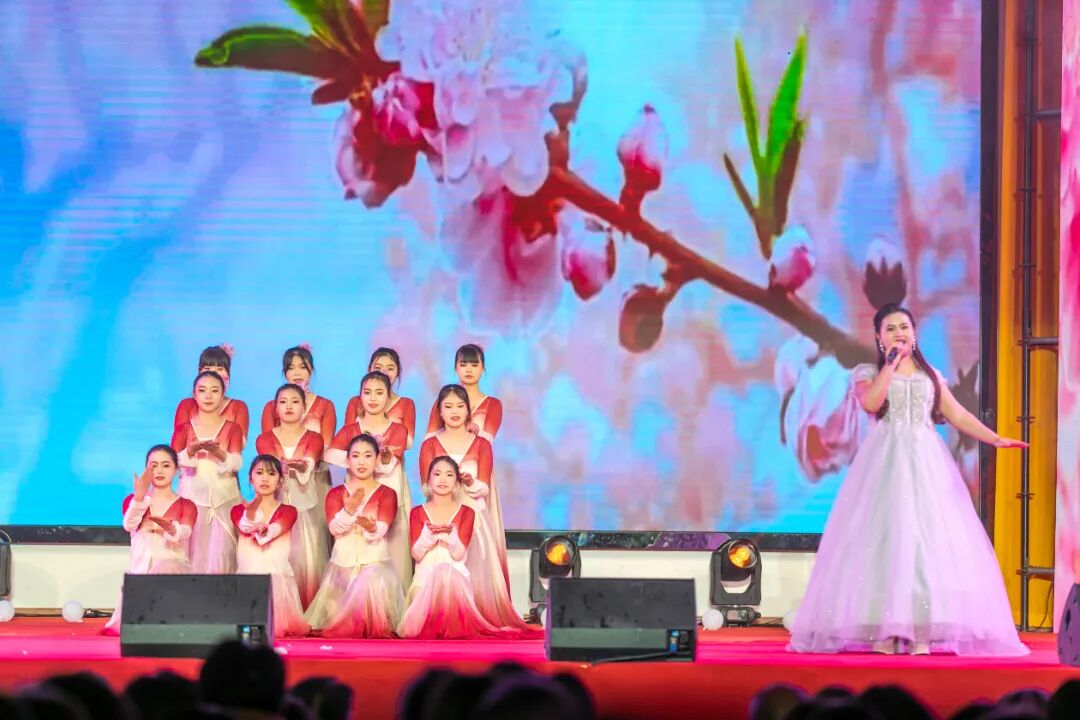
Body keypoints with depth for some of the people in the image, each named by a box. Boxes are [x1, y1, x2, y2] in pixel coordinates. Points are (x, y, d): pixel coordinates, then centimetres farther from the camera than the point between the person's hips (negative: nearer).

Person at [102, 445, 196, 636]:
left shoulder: (186, 506, 8)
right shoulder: (132, 500, 13)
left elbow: (183, 534, -15)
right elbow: (129, 525, -12)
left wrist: (170, 528, -41)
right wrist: (139, 495, -31)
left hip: (173, 567, -1)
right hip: (139, 570, 1)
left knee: (164, 571, -39)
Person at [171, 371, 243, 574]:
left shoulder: (231, 428, 8)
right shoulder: (184, 429, 9)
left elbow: (236, 463, -6)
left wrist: (218, 451, -25)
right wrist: (191, 450, -24)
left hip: (223, 498, 0)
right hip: (193, 495, 0)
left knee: (220, 553, -10)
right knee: (193, 551, -6)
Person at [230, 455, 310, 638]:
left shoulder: (288, 511, 11)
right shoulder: (239, 510, 14)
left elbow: (277, 529, -13)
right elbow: (245, 528, -11)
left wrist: (265, 530, -39)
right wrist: (251, 510, -34)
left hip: (278, 576, 0)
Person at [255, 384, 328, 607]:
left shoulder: (313, 439, 9)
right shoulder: (265, 439, 9)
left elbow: (309, 463, -12)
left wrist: (285, 463, -35)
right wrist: (295, 464, -35)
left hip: (305, 506, 0)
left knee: (306, 559, -7)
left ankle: (307, 611, -4)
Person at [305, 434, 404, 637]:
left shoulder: (386, 494, 5)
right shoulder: (336, 494, 11)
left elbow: (381, 529, -12)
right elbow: (334, 527, -8)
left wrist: (371, 527, -38)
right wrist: (349, 509, -28)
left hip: (375, 561, -2)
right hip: (343, 562, 2)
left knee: (373, 582, -34)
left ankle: (374, 627, -22)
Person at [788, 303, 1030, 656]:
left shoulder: (931, 376, 18)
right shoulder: (868, 372, 7)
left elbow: (957, 414, 13)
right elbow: (871, 402, -14)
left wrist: (996, 439, 2)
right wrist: (891, 364, -9)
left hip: (927, 465, 3)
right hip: (884, 464, -3)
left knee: (929, 541, -7)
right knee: (884, 539, -10)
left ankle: (922, 633, -9)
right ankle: (883, 631, -12)